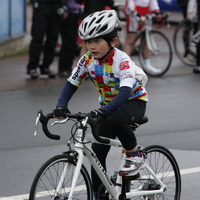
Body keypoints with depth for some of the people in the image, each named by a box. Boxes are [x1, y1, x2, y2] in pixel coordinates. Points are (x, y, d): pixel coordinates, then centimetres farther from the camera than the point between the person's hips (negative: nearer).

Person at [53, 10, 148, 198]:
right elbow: (71, 83, -12)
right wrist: (61, 106, -31)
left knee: (115, 120, -38)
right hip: (108, 104, 6)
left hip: (134, 101, -6)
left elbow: (125, 91, -41)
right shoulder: (87, 60, -12)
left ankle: (135, 154, -13)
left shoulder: (122, 61, -29)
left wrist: (104, 111, -55)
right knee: (98, 151, -4)